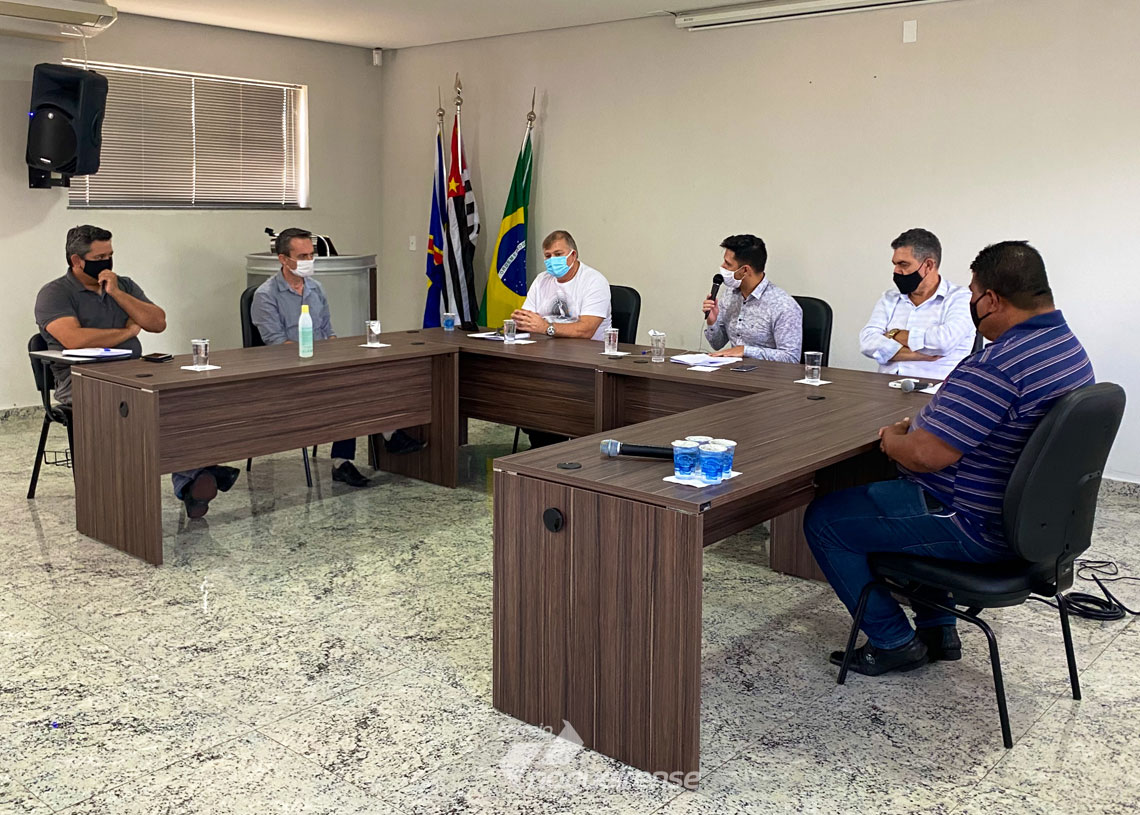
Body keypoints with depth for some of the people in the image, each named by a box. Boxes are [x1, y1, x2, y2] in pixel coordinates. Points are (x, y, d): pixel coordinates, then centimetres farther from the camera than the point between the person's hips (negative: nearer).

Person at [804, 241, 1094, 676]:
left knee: (824, 519, 1)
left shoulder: (996, 367, -30)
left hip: (976, 531, -10)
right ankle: (937, 628, 32)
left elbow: (927, 455, -31)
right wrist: (922, 425, 7)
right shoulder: (1071, 348, 4)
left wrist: (893, 440, -8)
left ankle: (894, 641, 11)